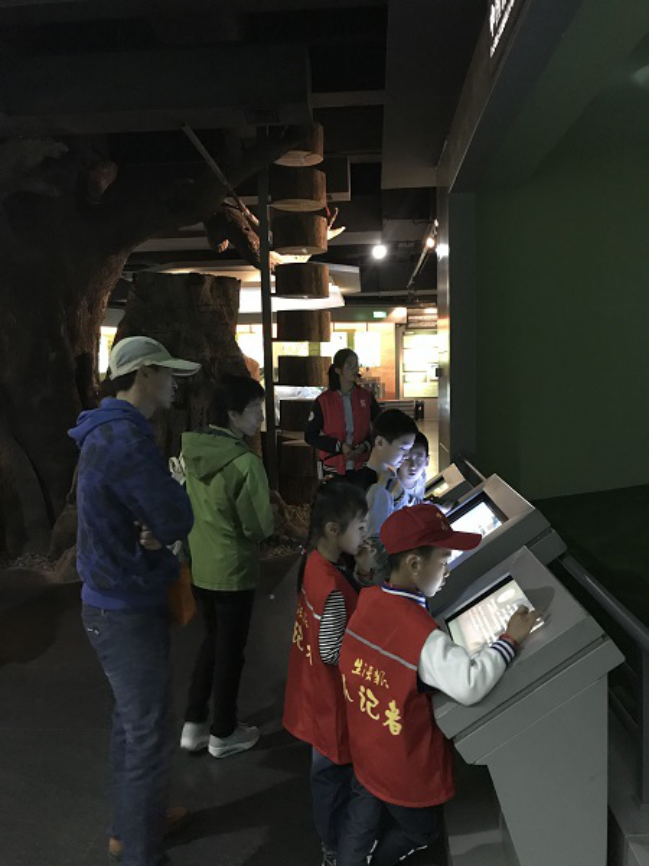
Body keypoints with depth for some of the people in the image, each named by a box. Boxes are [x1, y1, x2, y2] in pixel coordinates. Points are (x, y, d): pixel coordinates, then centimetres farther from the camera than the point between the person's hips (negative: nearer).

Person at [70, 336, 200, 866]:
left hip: (117, 600, 10)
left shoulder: (111, 432, 9)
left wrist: (154, 532, -11)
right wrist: (167, 511, -4)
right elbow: (177, 522, -22)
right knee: (151, 735, 3)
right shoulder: (127, 439, -25)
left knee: (132, 722, 24)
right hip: (128, 610, -10)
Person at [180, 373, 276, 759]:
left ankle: (194, 725, 32)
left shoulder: (194, 451, -1)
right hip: (233, 570, -7)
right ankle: (223, 734, 27)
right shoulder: (246, 462, -23)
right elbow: (261, 527, -17)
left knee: (212, 641, 23)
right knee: (230, 650, 11)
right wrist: (271, 512, 2)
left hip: (199, 564, 7)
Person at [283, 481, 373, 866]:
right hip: (332, 695, -9)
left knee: (331, 766, 27)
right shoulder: (331, 585, -33)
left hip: (319, 689, 9)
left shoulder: (317, 561, -5)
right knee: (334, 770, 13)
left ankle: (337, 833, 49)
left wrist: (363, 574, -7)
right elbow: (333, 653, -27)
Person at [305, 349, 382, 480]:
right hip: (333, 469, -1)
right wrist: (339, 446, -13)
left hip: (361, 468, 2)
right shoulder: (324, 400, -4)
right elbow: (310, 436, -2)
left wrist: (364, 447, -9)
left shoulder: (366, 397, 1)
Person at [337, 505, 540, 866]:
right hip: (406, 773, -6)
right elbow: (470, 685, -43)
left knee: (359, 829, 27)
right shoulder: (422, 634, -34)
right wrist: (511, 638, -31)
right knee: (421, 832, 26)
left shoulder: (366, 599, -12)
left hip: (364, 752, 6)